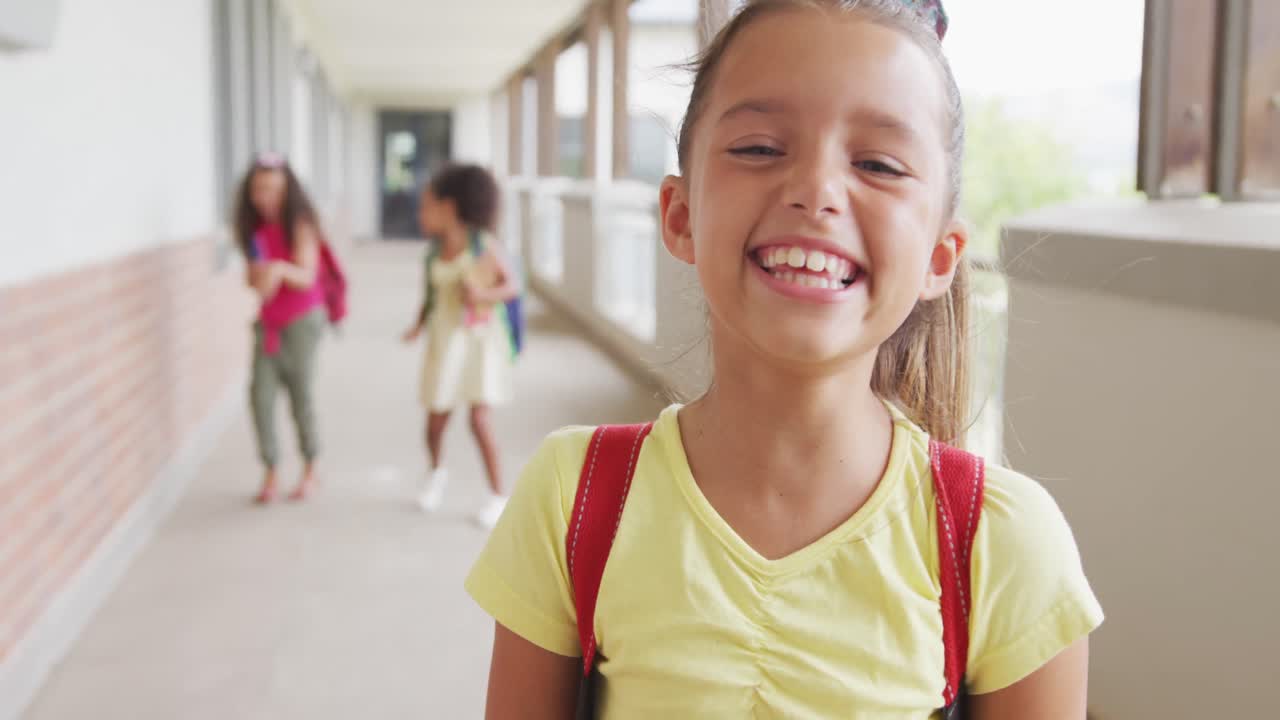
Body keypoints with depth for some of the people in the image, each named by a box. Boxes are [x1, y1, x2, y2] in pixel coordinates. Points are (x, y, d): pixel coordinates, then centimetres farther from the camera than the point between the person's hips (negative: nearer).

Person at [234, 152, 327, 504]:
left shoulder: (299, 226, -14)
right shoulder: (253, 228, 2)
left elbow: (306, 276, -25)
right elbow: (254, 276, 12)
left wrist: (280, 269, -45)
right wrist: (256, 279, -11)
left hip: (302, 320, -4)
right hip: (267, 323, 5)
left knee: (301, 395, 4)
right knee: (261, 395, -5)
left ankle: (309, 471, 22)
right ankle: (270, 474, 4)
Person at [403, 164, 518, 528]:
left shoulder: (483, 245, -11)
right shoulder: (434, 251, 1)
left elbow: (513, 286, -8)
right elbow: (431, 295, 10)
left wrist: (483, 295, -24)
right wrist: (419, 325, -5)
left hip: (480, 338, -4)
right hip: (444, 340, 4)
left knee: (480, 419, -13)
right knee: (436, 421, 8)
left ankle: (498, 495, 3)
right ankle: (437, 471, 40)